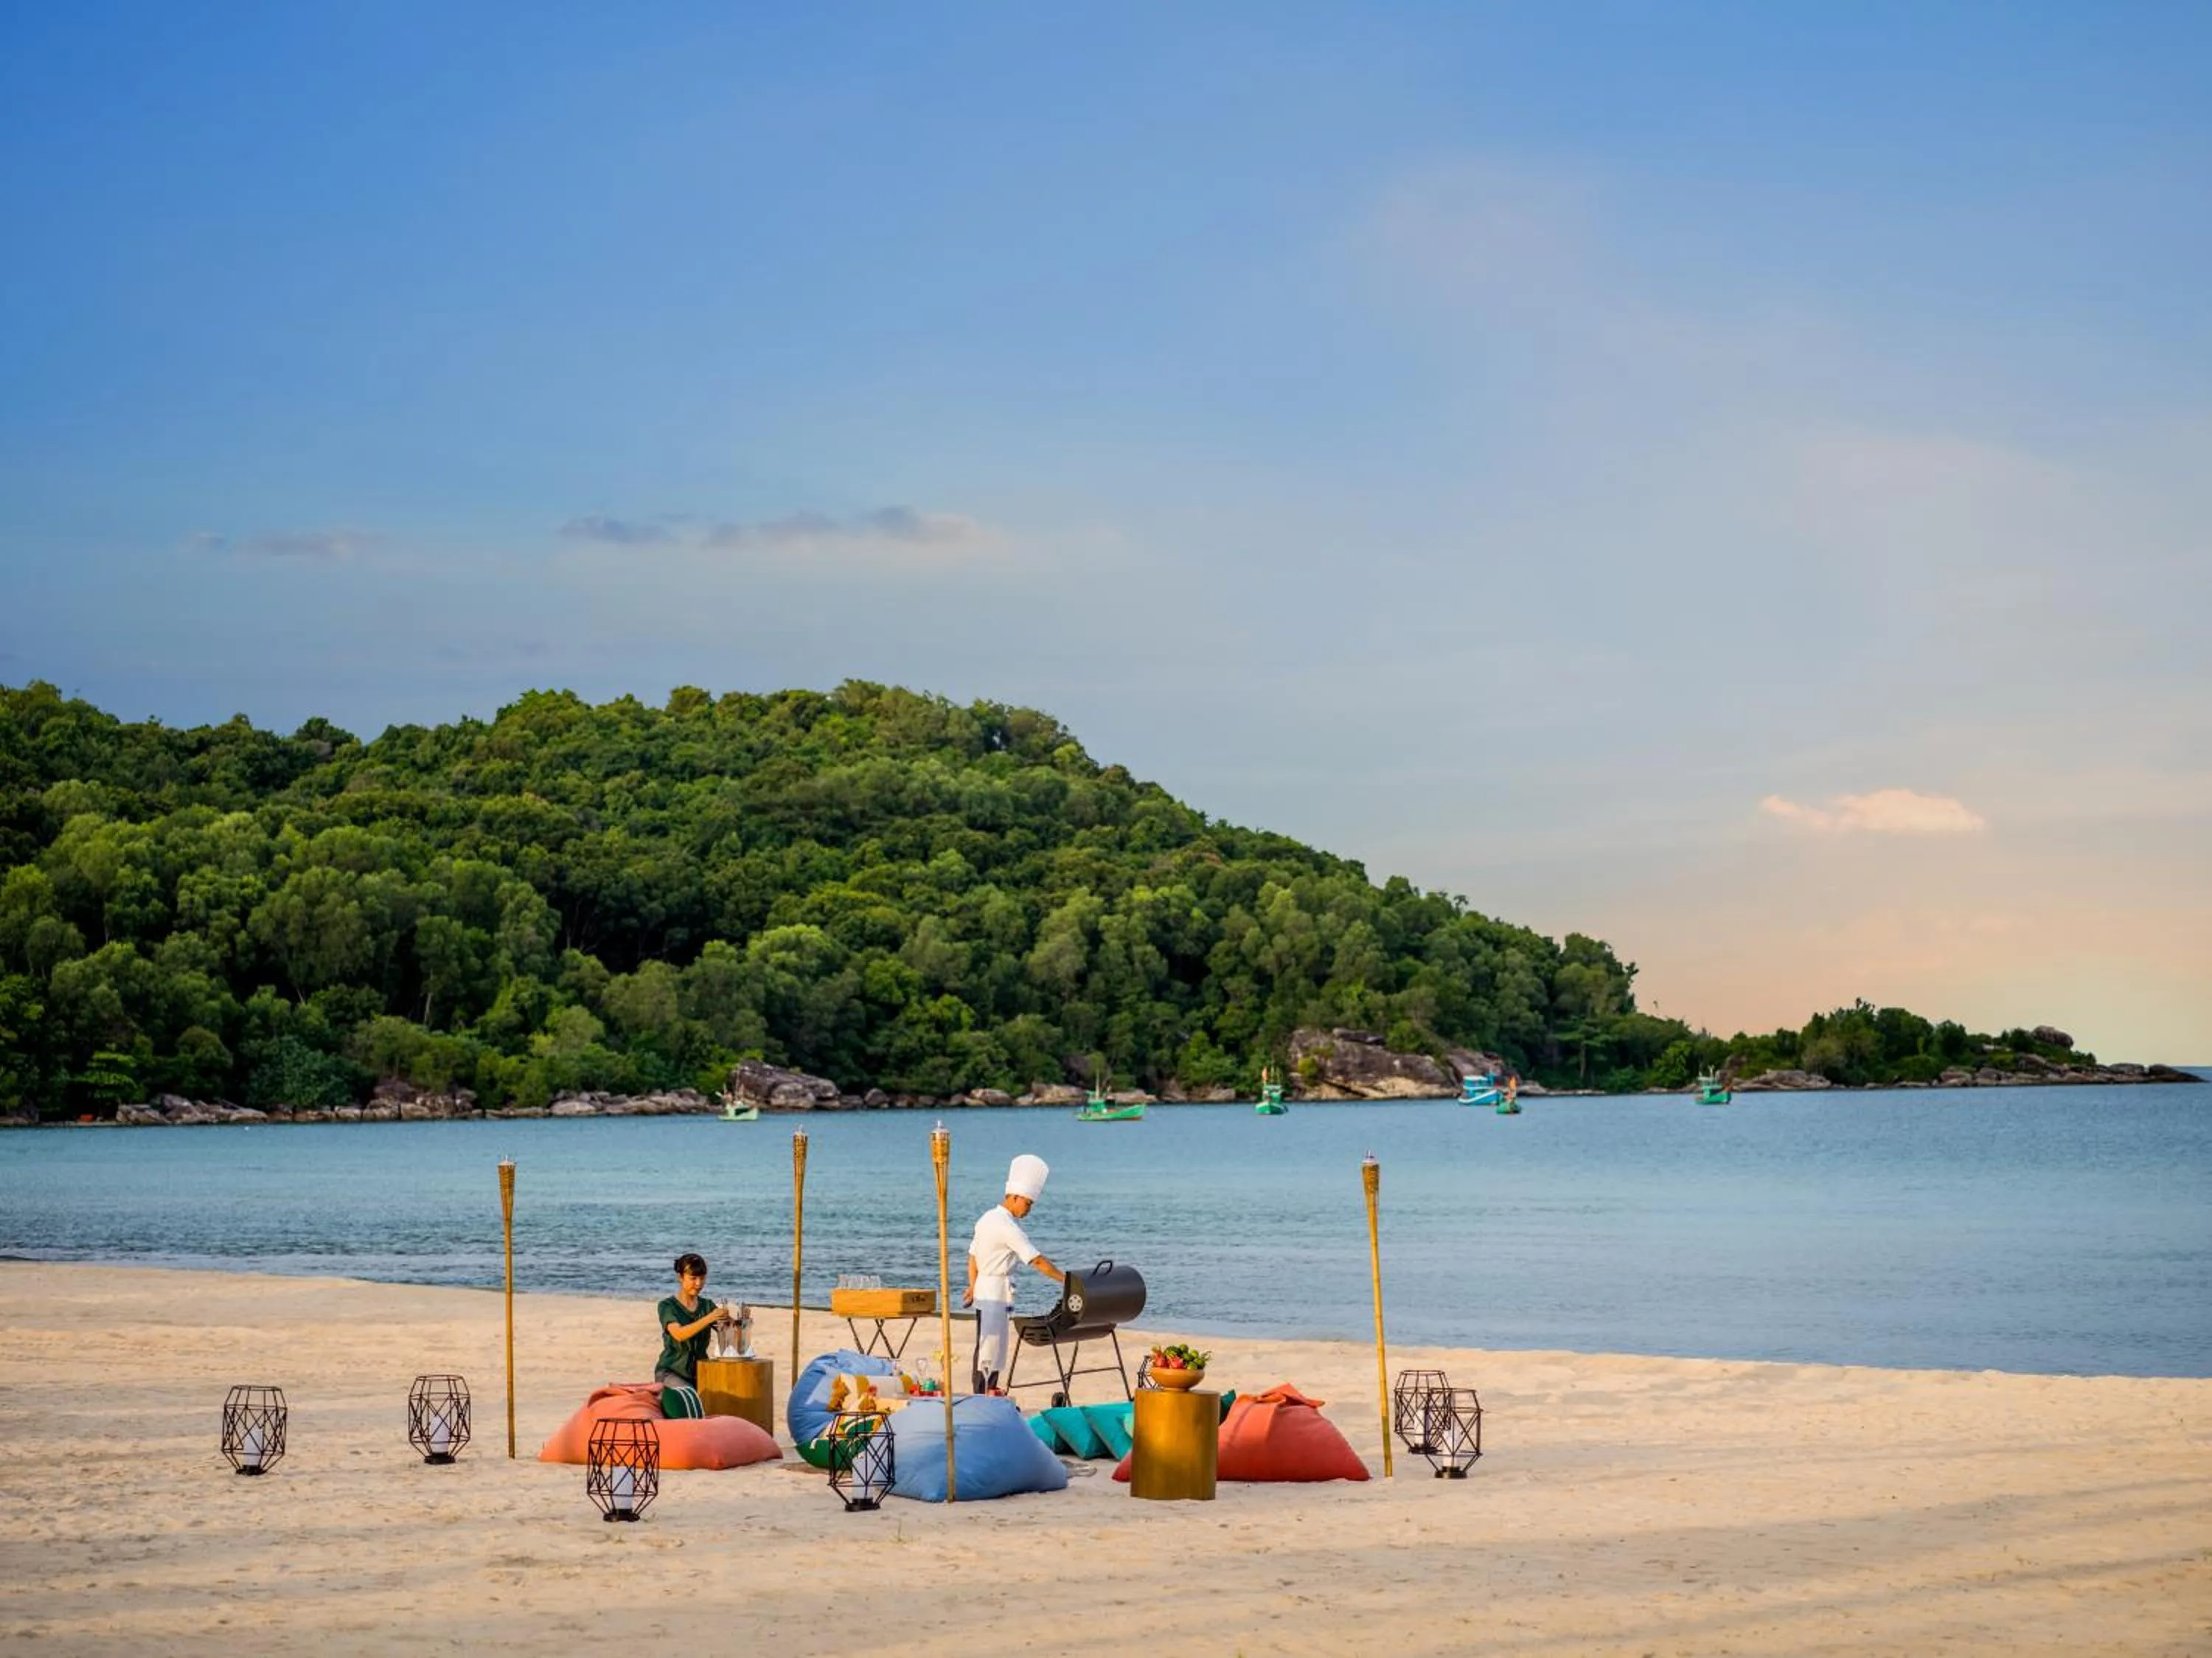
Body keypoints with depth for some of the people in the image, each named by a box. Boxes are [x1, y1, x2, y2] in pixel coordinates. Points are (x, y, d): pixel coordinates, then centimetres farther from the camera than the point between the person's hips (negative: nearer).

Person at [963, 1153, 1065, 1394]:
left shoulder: (987, 1218, 12)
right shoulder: (1006, 1226, -18)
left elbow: (973, 1255, 21)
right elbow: (1036, 1261, -19)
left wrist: (973, 1287, 29)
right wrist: (1066, 1280, -16)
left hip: (985, 1288, 10)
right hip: (995, 1292, -10)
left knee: (995, 1350, 13)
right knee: (988, 1351, -7)